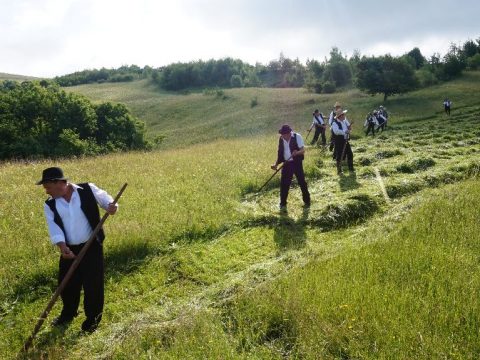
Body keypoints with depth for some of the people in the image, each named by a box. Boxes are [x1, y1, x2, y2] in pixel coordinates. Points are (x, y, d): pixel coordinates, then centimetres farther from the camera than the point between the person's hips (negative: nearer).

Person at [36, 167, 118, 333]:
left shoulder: (88, 190, -9)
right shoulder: (50, 205, -1)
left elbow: (104, 198, 3)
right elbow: (54, 228, -7)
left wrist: (111, 206, -21)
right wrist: (62, 246, -23)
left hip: (92, 246, -4)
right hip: (70, 250, 4)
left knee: (92, 284, 2)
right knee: (67, 283, 16)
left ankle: (93, 318, 23)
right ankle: (68, 313, 42)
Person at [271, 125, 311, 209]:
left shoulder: (297, 137, -12)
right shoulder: (281, 139, 2)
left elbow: (303, 150, -16)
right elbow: (280, 152, 10)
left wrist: (297, 152, -38)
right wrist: (276, 164, 3)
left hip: (297, 163, -4)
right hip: (287, 164, 4)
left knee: (302, 182, 6)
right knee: (284, 183, 3)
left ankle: (307, 201, 24)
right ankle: (283, 204, 16)